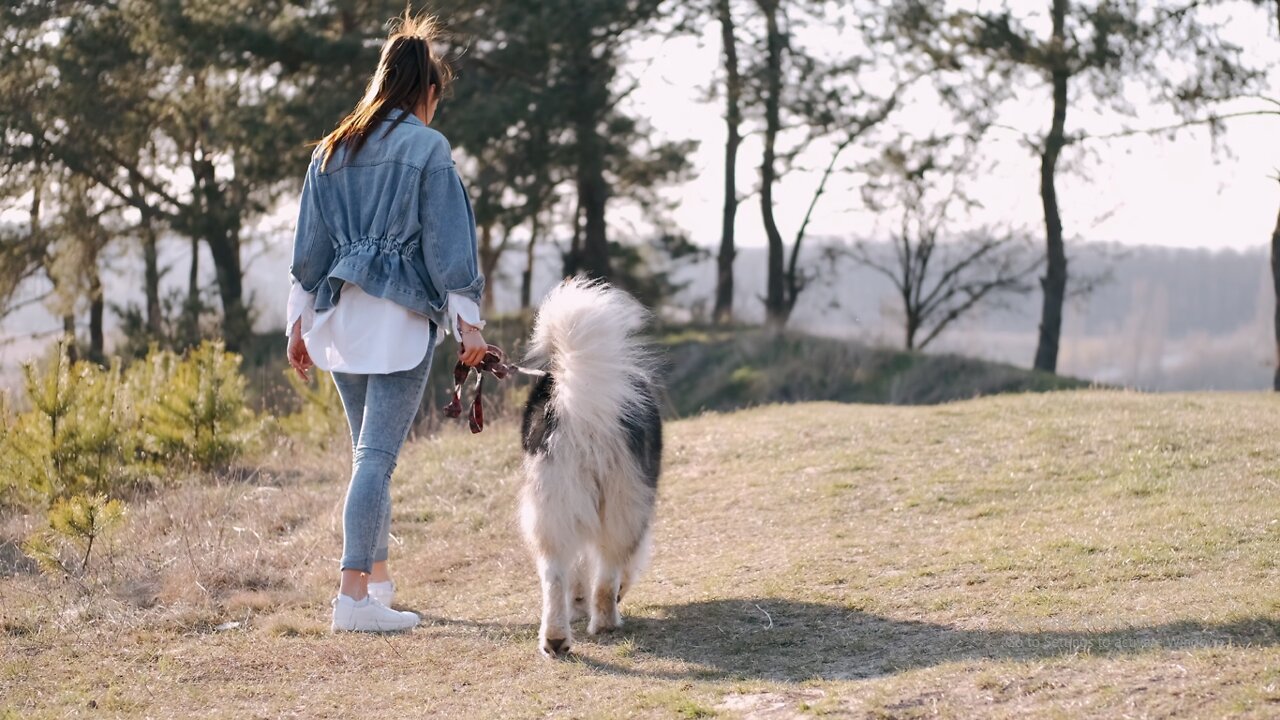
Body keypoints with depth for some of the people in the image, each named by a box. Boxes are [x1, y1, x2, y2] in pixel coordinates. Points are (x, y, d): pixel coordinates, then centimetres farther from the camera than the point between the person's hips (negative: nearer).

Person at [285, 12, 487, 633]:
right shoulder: (426, 147, -3)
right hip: (401, 316, -6)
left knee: (370, 451, 18)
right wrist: (466, 319, -5)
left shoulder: (331, 152, 12)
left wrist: (299, 322, 16)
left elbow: (308, 244, 13)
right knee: (377, 455, -9)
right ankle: (354, 594, -14)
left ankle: (378, 576, 26)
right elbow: (447, 238, -7)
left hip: (339, 315, 6)